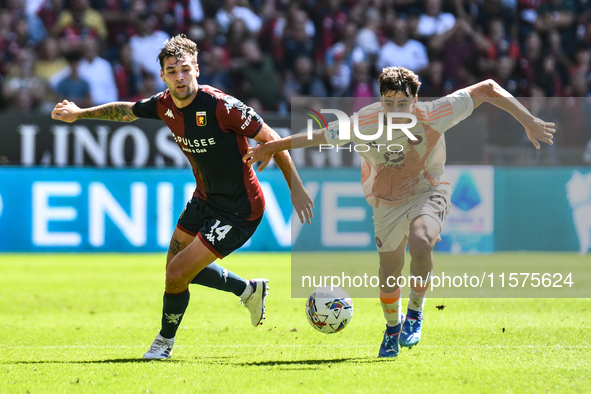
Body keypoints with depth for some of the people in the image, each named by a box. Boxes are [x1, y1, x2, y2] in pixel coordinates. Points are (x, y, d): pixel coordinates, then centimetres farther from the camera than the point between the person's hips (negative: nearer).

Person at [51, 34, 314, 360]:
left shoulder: (221, 106, -27)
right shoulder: (165, 104, -7)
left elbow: (272, 140, -19)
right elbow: (127, 110, 15)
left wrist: (295, 188, -20)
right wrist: (80, 113, 20)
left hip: (239, 211, -8)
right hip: (204, 199, 8)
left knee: (177, 275, -9)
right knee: (176, 268, 20)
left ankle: (165, 341, 18)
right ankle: (249, 290, 39)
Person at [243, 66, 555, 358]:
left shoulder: (432, 117, -26)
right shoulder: (363, 125, -23)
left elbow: (486, 89, -20)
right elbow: (316, 137, -7)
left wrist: (529, 122, -19)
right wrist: (272, 148, 1)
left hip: (428, 192, -2)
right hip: (387, 202, 2)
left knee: (420, 243, -32)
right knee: (389, 272, 6)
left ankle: (415, 312, -6)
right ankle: (392, 327, 39)